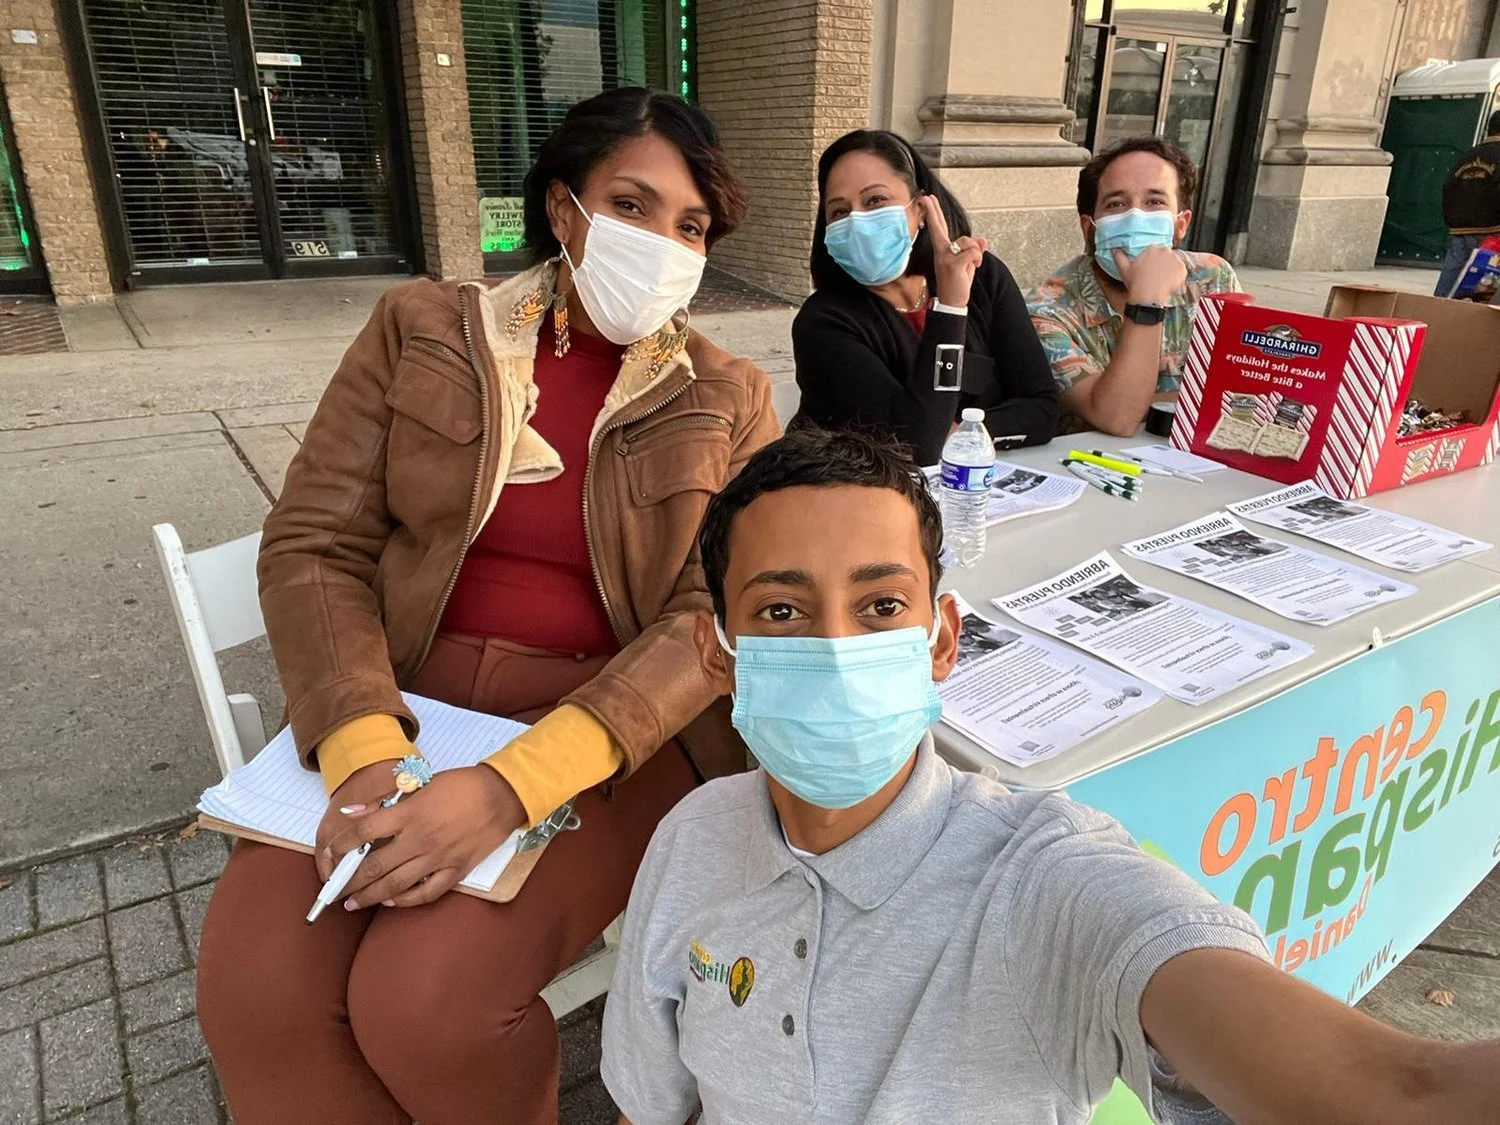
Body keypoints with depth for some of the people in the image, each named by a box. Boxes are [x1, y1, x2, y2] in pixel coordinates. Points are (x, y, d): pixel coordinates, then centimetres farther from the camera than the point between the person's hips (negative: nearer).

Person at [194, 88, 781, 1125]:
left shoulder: (725, 400, 0)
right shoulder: (422, 332, 4)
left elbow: (715, 613, -10)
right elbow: (315, 543, 0)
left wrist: (515, 783, -24)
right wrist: (365, 747, -18)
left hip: (617, 730, -1)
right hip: (406, 700, 2)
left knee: (425, 996, -22)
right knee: (256, 981, -20)